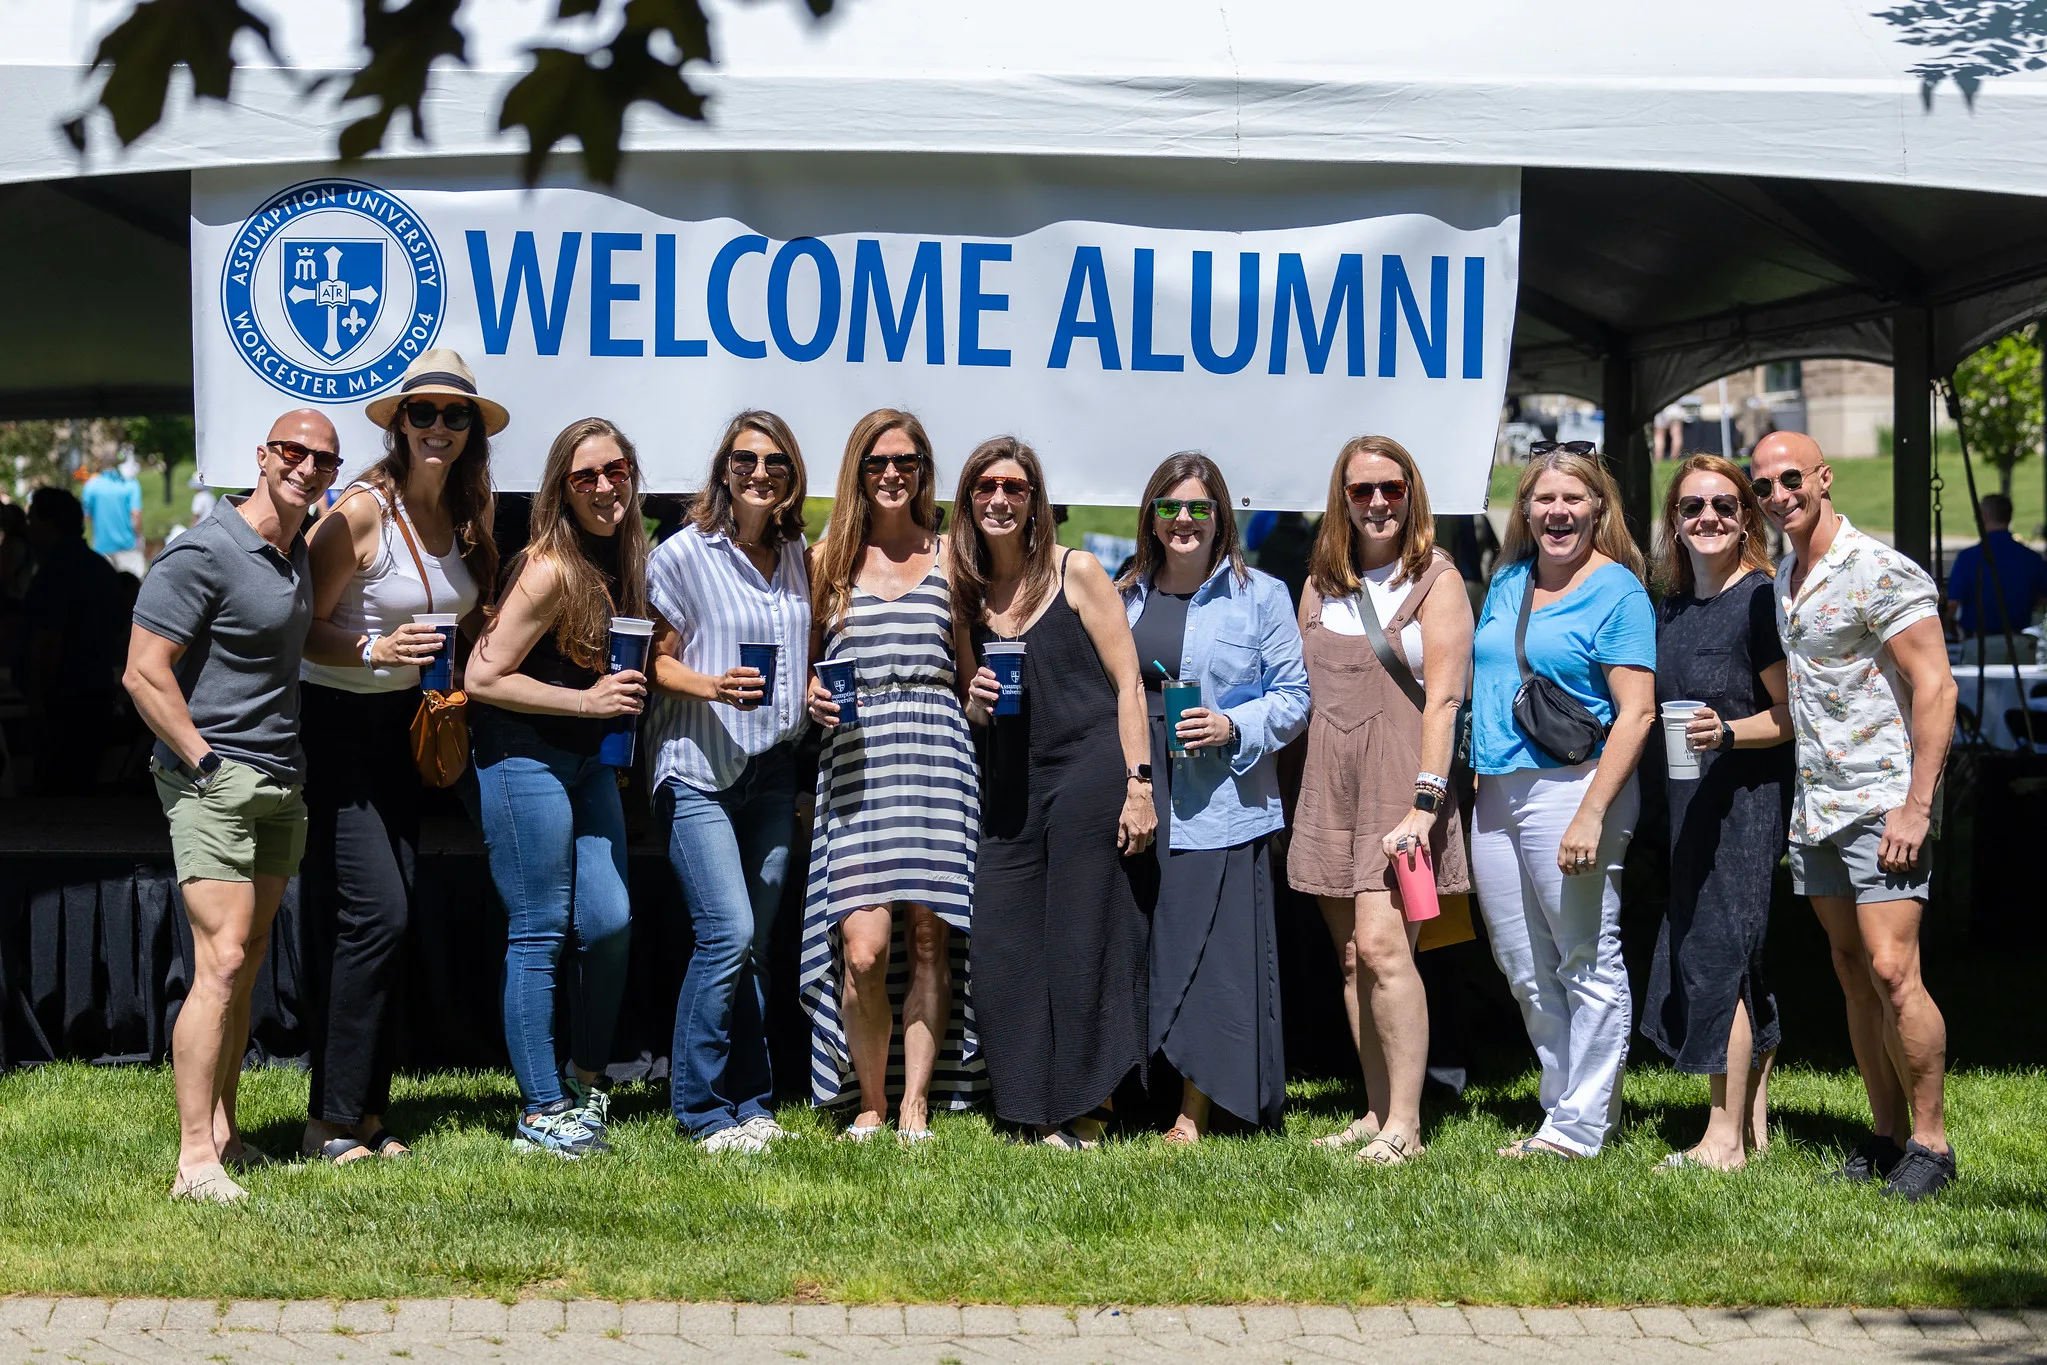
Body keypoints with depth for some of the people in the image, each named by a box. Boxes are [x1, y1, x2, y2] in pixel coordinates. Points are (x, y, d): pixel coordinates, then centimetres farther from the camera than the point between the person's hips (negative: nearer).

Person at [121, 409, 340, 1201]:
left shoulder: (300, 554, 13)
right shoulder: (205, 554, -13)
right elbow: (144, 674, -16)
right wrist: (208, 764, -16)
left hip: (279, 784, 8)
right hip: (213, 782, -8)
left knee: (246, 966, 11)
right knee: (222, 963, -14)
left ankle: (223, 1135, 18)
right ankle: (195, 1161, -14)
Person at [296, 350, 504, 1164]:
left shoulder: (466, 516, 5)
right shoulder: (363, 511, -17)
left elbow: (470, 625, 19)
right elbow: (302, 630, -16)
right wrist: (374, 651, -31)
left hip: (401, 726, 7)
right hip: (334, 723, -7)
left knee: (386, 919, 7)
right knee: (374, 913, -13)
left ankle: (366, 1112, 14)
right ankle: (332, 1122, -5)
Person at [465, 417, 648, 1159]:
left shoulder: (624, 561, 7)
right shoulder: (550, 569, -17)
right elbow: (483, 679, -18)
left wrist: (629, 693, 6)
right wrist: (587, 700, -19)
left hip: (590, 761, 8)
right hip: (524, 758, -8)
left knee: (612, 923, 4)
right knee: (539, 935, -2)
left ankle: (586, 1080, 22)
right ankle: (541, 1111, 6)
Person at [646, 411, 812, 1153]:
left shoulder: (799, 559, 10)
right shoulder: (686, 553, -5)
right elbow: (655, 660, -5)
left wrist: (817, 695, 7)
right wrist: (710, 687, -21)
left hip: (774, 771, 5)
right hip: (698, 767, -5)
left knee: (755, 943, 6)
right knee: (728, 932, -15)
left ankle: (750, 1102, 15)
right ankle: (701, 1110, -4)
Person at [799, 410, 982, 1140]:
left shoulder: (948, 557, 12)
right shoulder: (828, 560, 12)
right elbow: (806, 662, 17)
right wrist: (812, 696, -3)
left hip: (936, 754, 1)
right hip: (855, 758, 0)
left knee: (930, 936, -3)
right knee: (862, 947, -11)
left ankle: (916, 1105, 7)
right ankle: (869, 1103, 6)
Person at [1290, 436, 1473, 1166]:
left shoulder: (1436, 580, -1)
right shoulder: (1321, 585, 15)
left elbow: (1444, 697, -9)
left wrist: (1425, 801, -18)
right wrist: (1300, 795, 9)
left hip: (1402, 785, -6)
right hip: (1331, 789, 6)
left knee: (1382, 945, -16)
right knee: (1351, 956, 5)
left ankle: (1405, 1125, -13)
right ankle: (1378, 1114, 12)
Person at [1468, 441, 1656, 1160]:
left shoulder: (1618, 591, -6)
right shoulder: (1507, 583, 15)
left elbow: (1637, 711, -12)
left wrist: (1592, 813, -20)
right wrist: (1473, 780, 15)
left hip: (1570, 785, -8)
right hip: (1496, 794, 8)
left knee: (1587, 963, -1)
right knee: (1525, 971, 12)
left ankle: (1580, 1126, 4)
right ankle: (1567, 1109, 22)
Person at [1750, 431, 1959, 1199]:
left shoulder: (1881, 575, -12)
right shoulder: (1782, 578, 13)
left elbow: (1936, 688, -16)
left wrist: (1916, 807, -20)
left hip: (1881, 803, -8)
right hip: (1814, 807, 8)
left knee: (1891, 973, -13)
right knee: (1854, 979, 9)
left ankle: (1930, 1142, -4)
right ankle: (1886, 1135, 16)